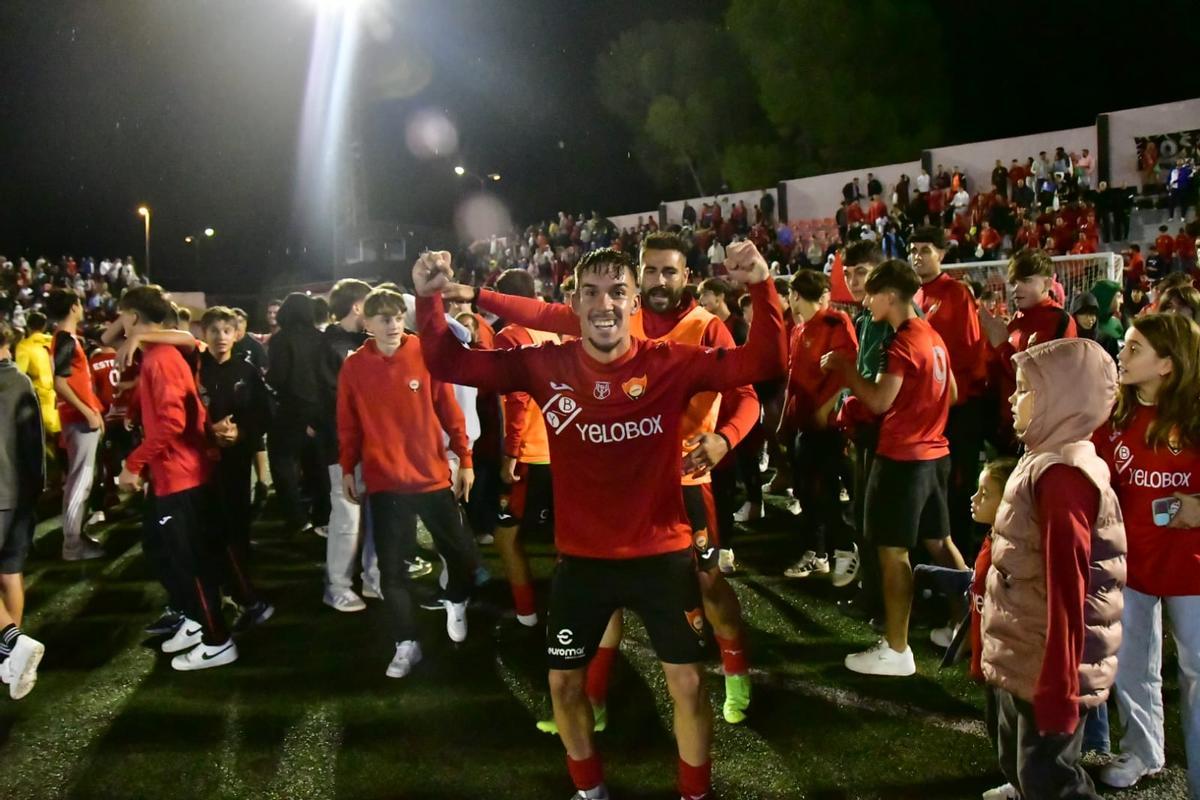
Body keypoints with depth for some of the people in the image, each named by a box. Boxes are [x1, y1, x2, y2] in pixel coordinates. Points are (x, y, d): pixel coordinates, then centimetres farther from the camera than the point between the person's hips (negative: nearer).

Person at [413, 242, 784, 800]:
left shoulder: (672, 364, -12)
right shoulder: (546, 366, -7)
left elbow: (760, 363, -21)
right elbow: (449, 364, -6)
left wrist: (762, 286, -35)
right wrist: (429, 297, -21)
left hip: (662, 554, -2)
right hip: (581, 559, 2)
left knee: (686, 682, 7)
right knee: (563, 679, 14)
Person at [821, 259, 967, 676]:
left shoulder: (903, 342, -17)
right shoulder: (932, 336, 11)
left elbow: (880, 401, -23)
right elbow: (951, 394, 18)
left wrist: (844, 368, -13)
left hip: (902, 457, -9)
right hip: (933, 452, 9)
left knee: (893, 551, -2)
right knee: (939, 541, 17)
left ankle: (896, 650, 4)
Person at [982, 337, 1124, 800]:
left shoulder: (1061, 473, -24)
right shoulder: (1048, 460, 8)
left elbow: (1066, 588, -26)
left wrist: (1057, 688, -24)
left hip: (1047, 668, -10)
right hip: (1024, 658, 10)